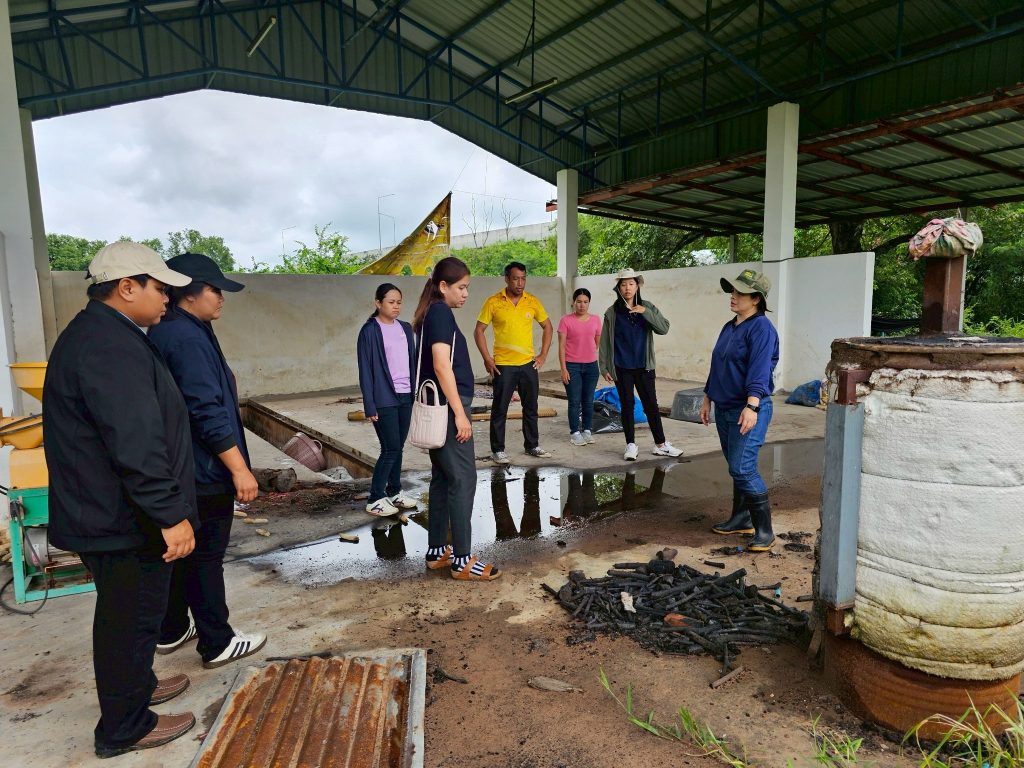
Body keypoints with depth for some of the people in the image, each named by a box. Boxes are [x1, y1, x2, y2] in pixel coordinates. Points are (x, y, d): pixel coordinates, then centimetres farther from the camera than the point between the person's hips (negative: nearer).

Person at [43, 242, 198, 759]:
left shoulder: (98, 332, 12)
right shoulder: (111, 347, -24)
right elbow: (137, 445, -31)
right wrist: (171, 515, -26)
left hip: (104, 511, 11)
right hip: (122, 520, -11)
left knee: (126, 614, 25)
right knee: (130, 618, 6)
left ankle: (136, 685, 45)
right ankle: (124, 728, 24)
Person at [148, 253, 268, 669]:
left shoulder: (163, 332, 12)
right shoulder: (188, 338, -20)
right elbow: (207, 411, -25)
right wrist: (240, 468, -22)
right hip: (204, 470, -10)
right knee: (206, 557, 1)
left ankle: (171, 631, 34)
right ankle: (218, 644, 15)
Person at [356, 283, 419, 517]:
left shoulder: (405, 328, 10)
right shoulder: (370, 330, -6)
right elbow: (366, 370, -8)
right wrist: (370, 405, -11)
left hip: (405, 396, 5)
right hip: (384, 399, -5)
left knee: (398, 447, 11)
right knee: (391, 449, -4)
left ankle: (394, 492, 24)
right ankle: (375, 499, 9)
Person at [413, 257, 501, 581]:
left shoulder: (432, 314, 17)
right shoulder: (441, 312, -12)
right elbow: (441, 366, -20)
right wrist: (460, 413, -21)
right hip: (448, 408, -10)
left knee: (442, 479, 13)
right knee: (463, 480, -5)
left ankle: (436, 552, 21)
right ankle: (462, 561, 2)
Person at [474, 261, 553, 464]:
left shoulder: (533, 301, 2)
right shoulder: (493, 302, -6)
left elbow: (547, 327, 13)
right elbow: (479, 331, -2)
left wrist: (543, 355, 4)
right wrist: (486, 359, -9)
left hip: (528, 364, 3)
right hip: (503, 365, -3)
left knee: (531, 407, 12)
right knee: (500, 409, 3)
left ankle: (532, 445, 26)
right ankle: (498, 450, 14)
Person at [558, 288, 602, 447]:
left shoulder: (595, 319, 4)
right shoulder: (566, 320, -6)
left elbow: (598, 342, 13)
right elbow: (561, 345, -6)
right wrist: (563, 368, -10)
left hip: (591, 366, 3)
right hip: (572, 366, -3)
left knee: (588, 401, 10)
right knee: (574, 402, 2)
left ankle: (587, 430, 22)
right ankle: (575, 433, 11)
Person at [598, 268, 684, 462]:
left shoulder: (647, 308, 3)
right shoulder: (612, 312, -1)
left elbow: (664, 328, -8)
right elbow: (605, 342, 0)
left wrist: (645, 312, -19)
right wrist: (604, 367, -3)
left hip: (644, 366, 1)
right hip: (622, 368, -1)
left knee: (651, 405, 7)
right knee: (627, 405, 6)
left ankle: (660, 445, 17)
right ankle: (631, 445, 17)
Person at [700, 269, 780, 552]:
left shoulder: (761, 328, -12)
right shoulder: (729, 328, 15)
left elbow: (759, 370, -23)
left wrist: (751, 406, -32)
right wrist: (707, 400, 22)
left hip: (749, 409, -9)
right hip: (724, 409, 9)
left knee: (742, 468, -13)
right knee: (737, 467, 16)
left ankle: (764, 529, -2)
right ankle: (741, 518, 28)